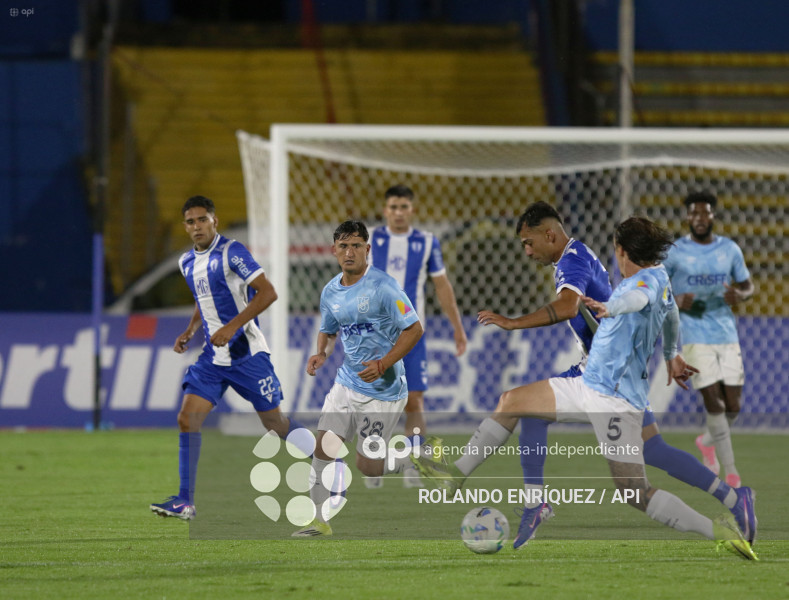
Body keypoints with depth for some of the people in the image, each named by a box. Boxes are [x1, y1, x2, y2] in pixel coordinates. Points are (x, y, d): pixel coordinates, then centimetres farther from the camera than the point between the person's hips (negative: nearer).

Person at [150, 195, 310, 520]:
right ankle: (185, 501, -9)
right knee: (187, 419, -9)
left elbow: (267, 292, -17)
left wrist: (231, 327, -23)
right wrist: (189, 332, 8)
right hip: (212, 356, 6)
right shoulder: (187, 262, 10)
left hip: (245, 353, -6)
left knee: (274, 423, 3)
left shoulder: (231, 252, -13)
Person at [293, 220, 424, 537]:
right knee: (324, 446, -6)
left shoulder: (383, 286, -16)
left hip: (383, 389, -6)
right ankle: (321, 520, 3)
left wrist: (384, 364, -25)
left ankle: (412, 461, 25)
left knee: (368, 466, -3)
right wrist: (321, 353, -1)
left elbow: (414, 329, -15)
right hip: (346, 383, 6)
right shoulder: (331, 291, 5)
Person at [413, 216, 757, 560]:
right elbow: (670, 312, 33)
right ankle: (457, 472, 22)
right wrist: (671, 354, 51)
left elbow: (638, 298, -42)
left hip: (617, 399, -10)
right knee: (510, 402, 12)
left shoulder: (650, 279, -16)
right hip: (588, 386, 10)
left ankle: (717, 530, -5)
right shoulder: (658, 277, 12)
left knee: (635, 493, -12)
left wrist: (609, 309, -63)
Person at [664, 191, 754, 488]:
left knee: (732, 406, 2)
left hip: (727, 335, 3)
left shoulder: (730, 250, 6)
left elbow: (747, 286, 15)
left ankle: (708, 441, 35)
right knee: (714, 402, -11)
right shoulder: (674, 252, -2)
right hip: (695, 338, -3)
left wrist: (739, 295, -10)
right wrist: (676, 301, -16)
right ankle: (731, 473, -4)